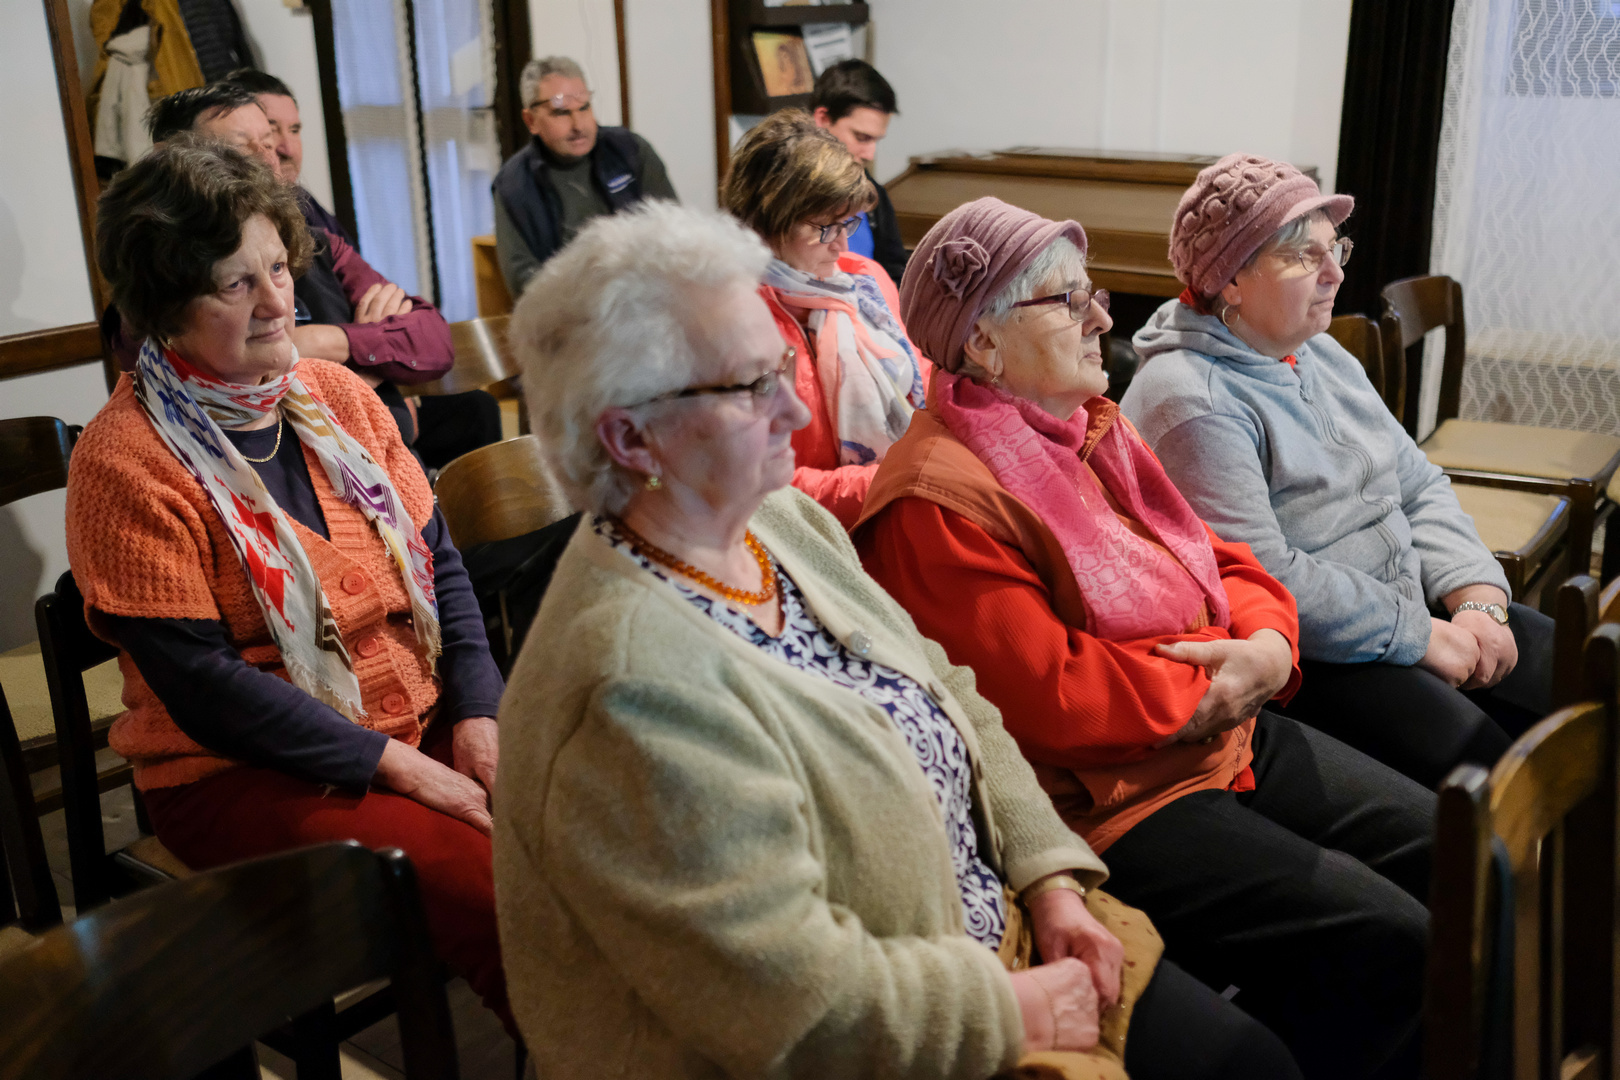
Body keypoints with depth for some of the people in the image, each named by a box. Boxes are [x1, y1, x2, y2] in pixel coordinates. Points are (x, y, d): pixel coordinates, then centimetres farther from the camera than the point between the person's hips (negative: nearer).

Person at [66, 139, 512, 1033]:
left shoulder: (338, 395, 8)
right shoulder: (125, 461, -10)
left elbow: (438, 561, 8)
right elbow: (199, 683, -14)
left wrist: (480, 714, -6)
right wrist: (394, 766, -17)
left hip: (423, 725, 6)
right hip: (242, 774, -5)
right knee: (492, 891, -27)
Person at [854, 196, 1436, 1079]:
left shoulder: (1089, 425, 11)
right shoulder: (937, 502, -20)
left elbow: (1221, 563, 15)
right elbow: (1053, 695, -23)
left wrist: (1269, 644, -7)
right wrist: (1213, 683, -13)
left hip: (1228, 734, 10)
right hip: (1113, 800, -10)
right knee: (1387, 943, -16)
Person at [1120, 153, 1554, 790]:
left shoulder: (1322, 356, 13)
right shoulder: (1191, 402, -17)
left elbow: (1420, 487, 15)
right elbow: (1260, 574, -25)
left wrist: (1477, 597, -2)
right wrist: (1419, 635, -17)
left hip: (1414, 613, 9)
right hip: (1301, 663, -9)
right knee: (1488, 768, -23)